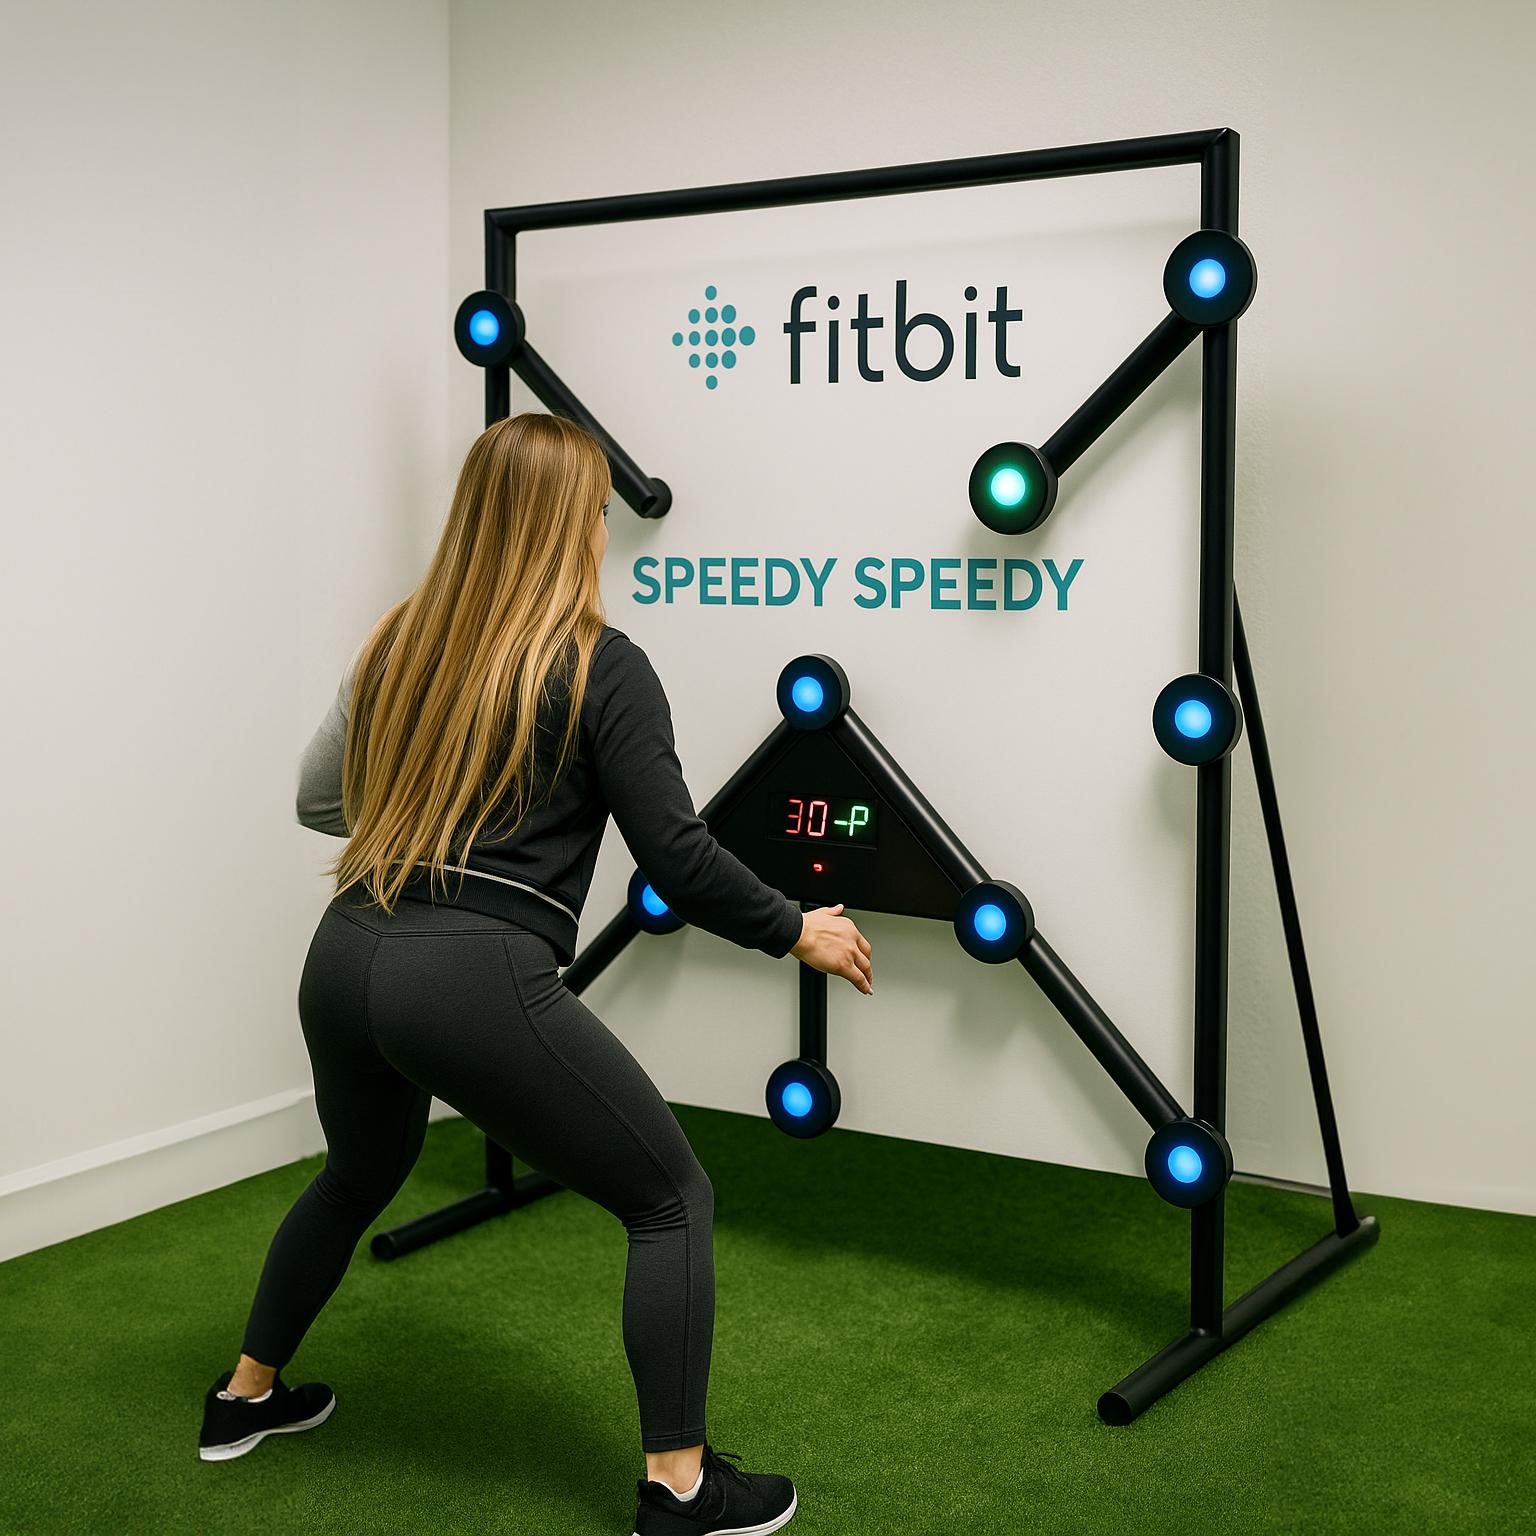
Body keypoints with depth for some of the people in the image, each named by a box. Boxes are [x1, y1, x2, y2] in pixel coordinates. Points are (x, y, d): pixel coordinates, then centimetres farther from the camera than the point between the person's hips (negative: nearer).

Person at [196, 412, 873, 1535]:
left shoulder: (400, 642, 12)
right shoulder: (600, 666, -5)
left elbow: (319, 798, 19)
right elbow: (678, 858, -8)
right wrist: (797, 933, 6)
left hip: (344, 963, 7)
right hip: (478, 980, -7)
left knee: (359, 1176, 34)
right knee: (672, 1198, 9)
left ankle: (247, 1398, 49)